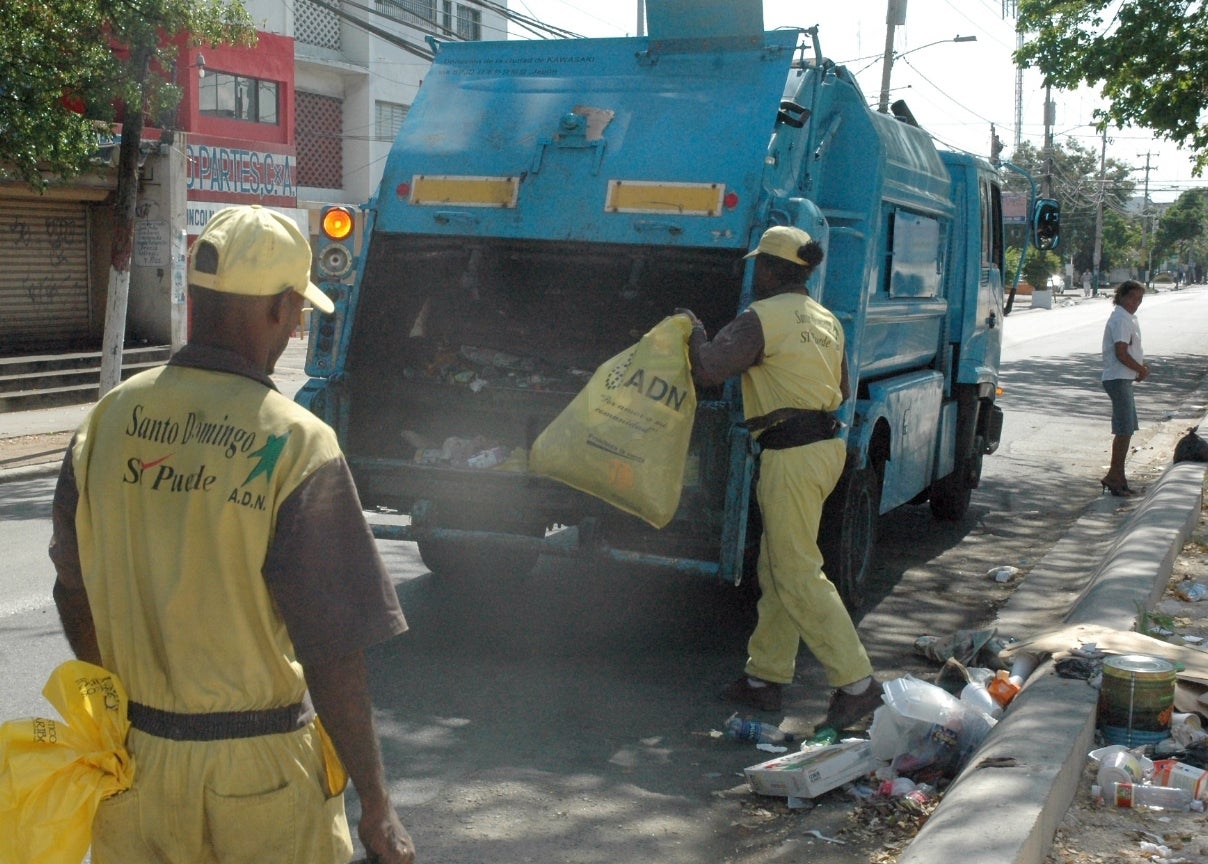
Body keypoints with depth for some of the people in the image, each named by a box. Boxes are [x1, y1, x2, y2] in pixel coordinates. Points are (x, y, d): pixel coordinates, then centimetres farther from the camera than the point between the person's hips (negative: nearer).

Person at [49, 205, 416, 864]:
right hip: (255, 764, -4)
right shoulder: (296, 445, -19)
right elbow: (334, 654, -19)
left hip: (133, 753, 5)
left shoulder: (109, 418, -4)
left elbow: (74, 594, 7)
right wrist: (377, 807, -10)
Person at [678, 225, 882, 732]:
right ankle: (766, 677, 21)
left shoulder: (762, 319, -13)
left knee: (798, 575, -4)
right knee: (777, 569, 14)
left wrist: (694, 330, -2)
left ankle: (856, 684, -3)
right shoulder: (825, 320, 14)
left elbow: (708, 371, -20)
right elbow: (843, 391, 22)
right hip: (826, 443, 9)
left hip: (791, 456, -9)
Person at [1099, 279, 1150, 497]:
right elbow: (1121, 353, -22)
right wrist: (1142, 370, -9)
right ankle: (1114, 476, -5)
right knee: (1125, 430, -9)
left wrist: (1141, 366, 7)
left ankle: (1117, 476, 19)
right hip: (1119, 379, -10)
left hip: (1124, 379, 10)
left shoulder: (1129, 318, 16)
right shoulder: (1120, 319, -16)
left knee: (1127, 429, 13)